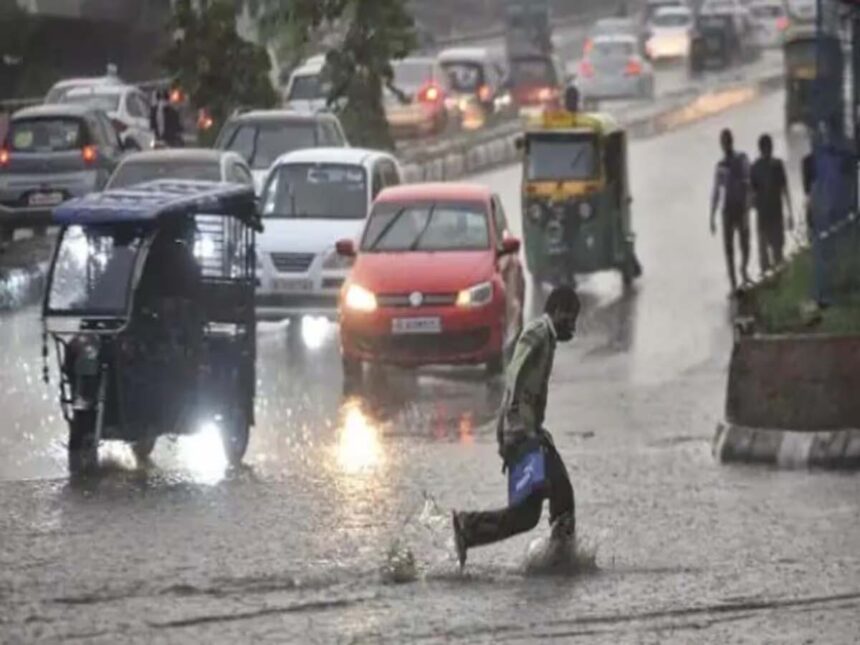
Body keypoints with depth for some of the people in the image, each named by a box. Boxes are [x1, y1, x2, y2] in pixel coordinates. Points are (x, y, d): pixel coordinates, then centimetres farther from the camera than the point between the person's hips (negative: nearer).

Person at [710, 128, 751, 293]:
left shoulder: (742, 160, -3)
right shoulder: (720, 166, 4)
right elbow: (715, 192, 6)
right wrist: (712, 217, 3)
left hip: (741, 209, -2)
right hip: (727, 210, 2)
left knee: (745, 245, 0)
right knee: (728, 248, 4)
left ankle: (743, 271, 20)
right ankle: (733, 284, 8)